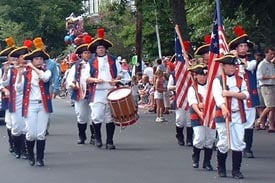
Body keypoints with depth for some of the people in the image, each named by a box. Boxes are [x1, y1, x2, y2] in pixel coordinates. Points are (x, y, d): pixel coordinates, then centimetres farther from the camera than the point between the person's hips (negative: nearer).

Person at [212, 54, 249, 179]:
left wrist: (231, 93, -15)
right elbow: (217, 95, -18)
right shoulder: (218, 80, -1)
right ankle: (221, 168, 20)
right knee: (223, 143, 2)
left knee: (238, 143, 0)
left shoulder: (240, 80, 11)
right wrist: (223, 107, -37)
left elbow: (245, 95, -2)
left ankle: (236, 170, 8)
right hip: (223, 115, -3)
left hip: (238, 115, 3)